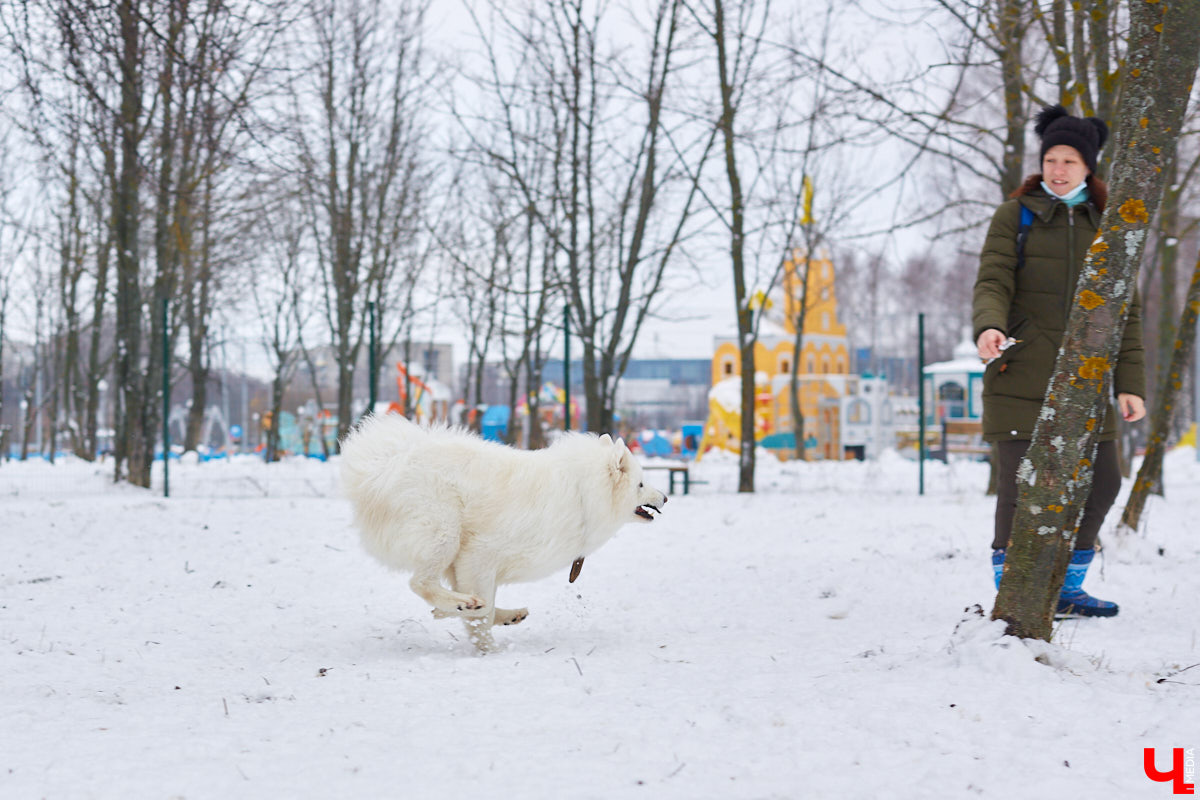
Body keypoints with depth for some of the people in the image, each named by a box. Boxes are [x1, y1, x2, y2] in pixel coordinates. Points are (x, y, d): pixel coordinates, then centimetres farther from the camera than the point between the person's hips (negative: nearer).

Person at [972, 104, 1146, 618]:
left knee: (1100, 481, 3)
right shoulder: (1016, 215, 4)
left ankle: (1066, 589, 20)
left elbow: (1124, 310, 11)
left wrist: (1130, 383, 3)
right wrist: (988, 327, -30)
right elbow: (993, 283, -7)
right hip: (1021, 376, -4)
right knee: (1022, 484, -9)